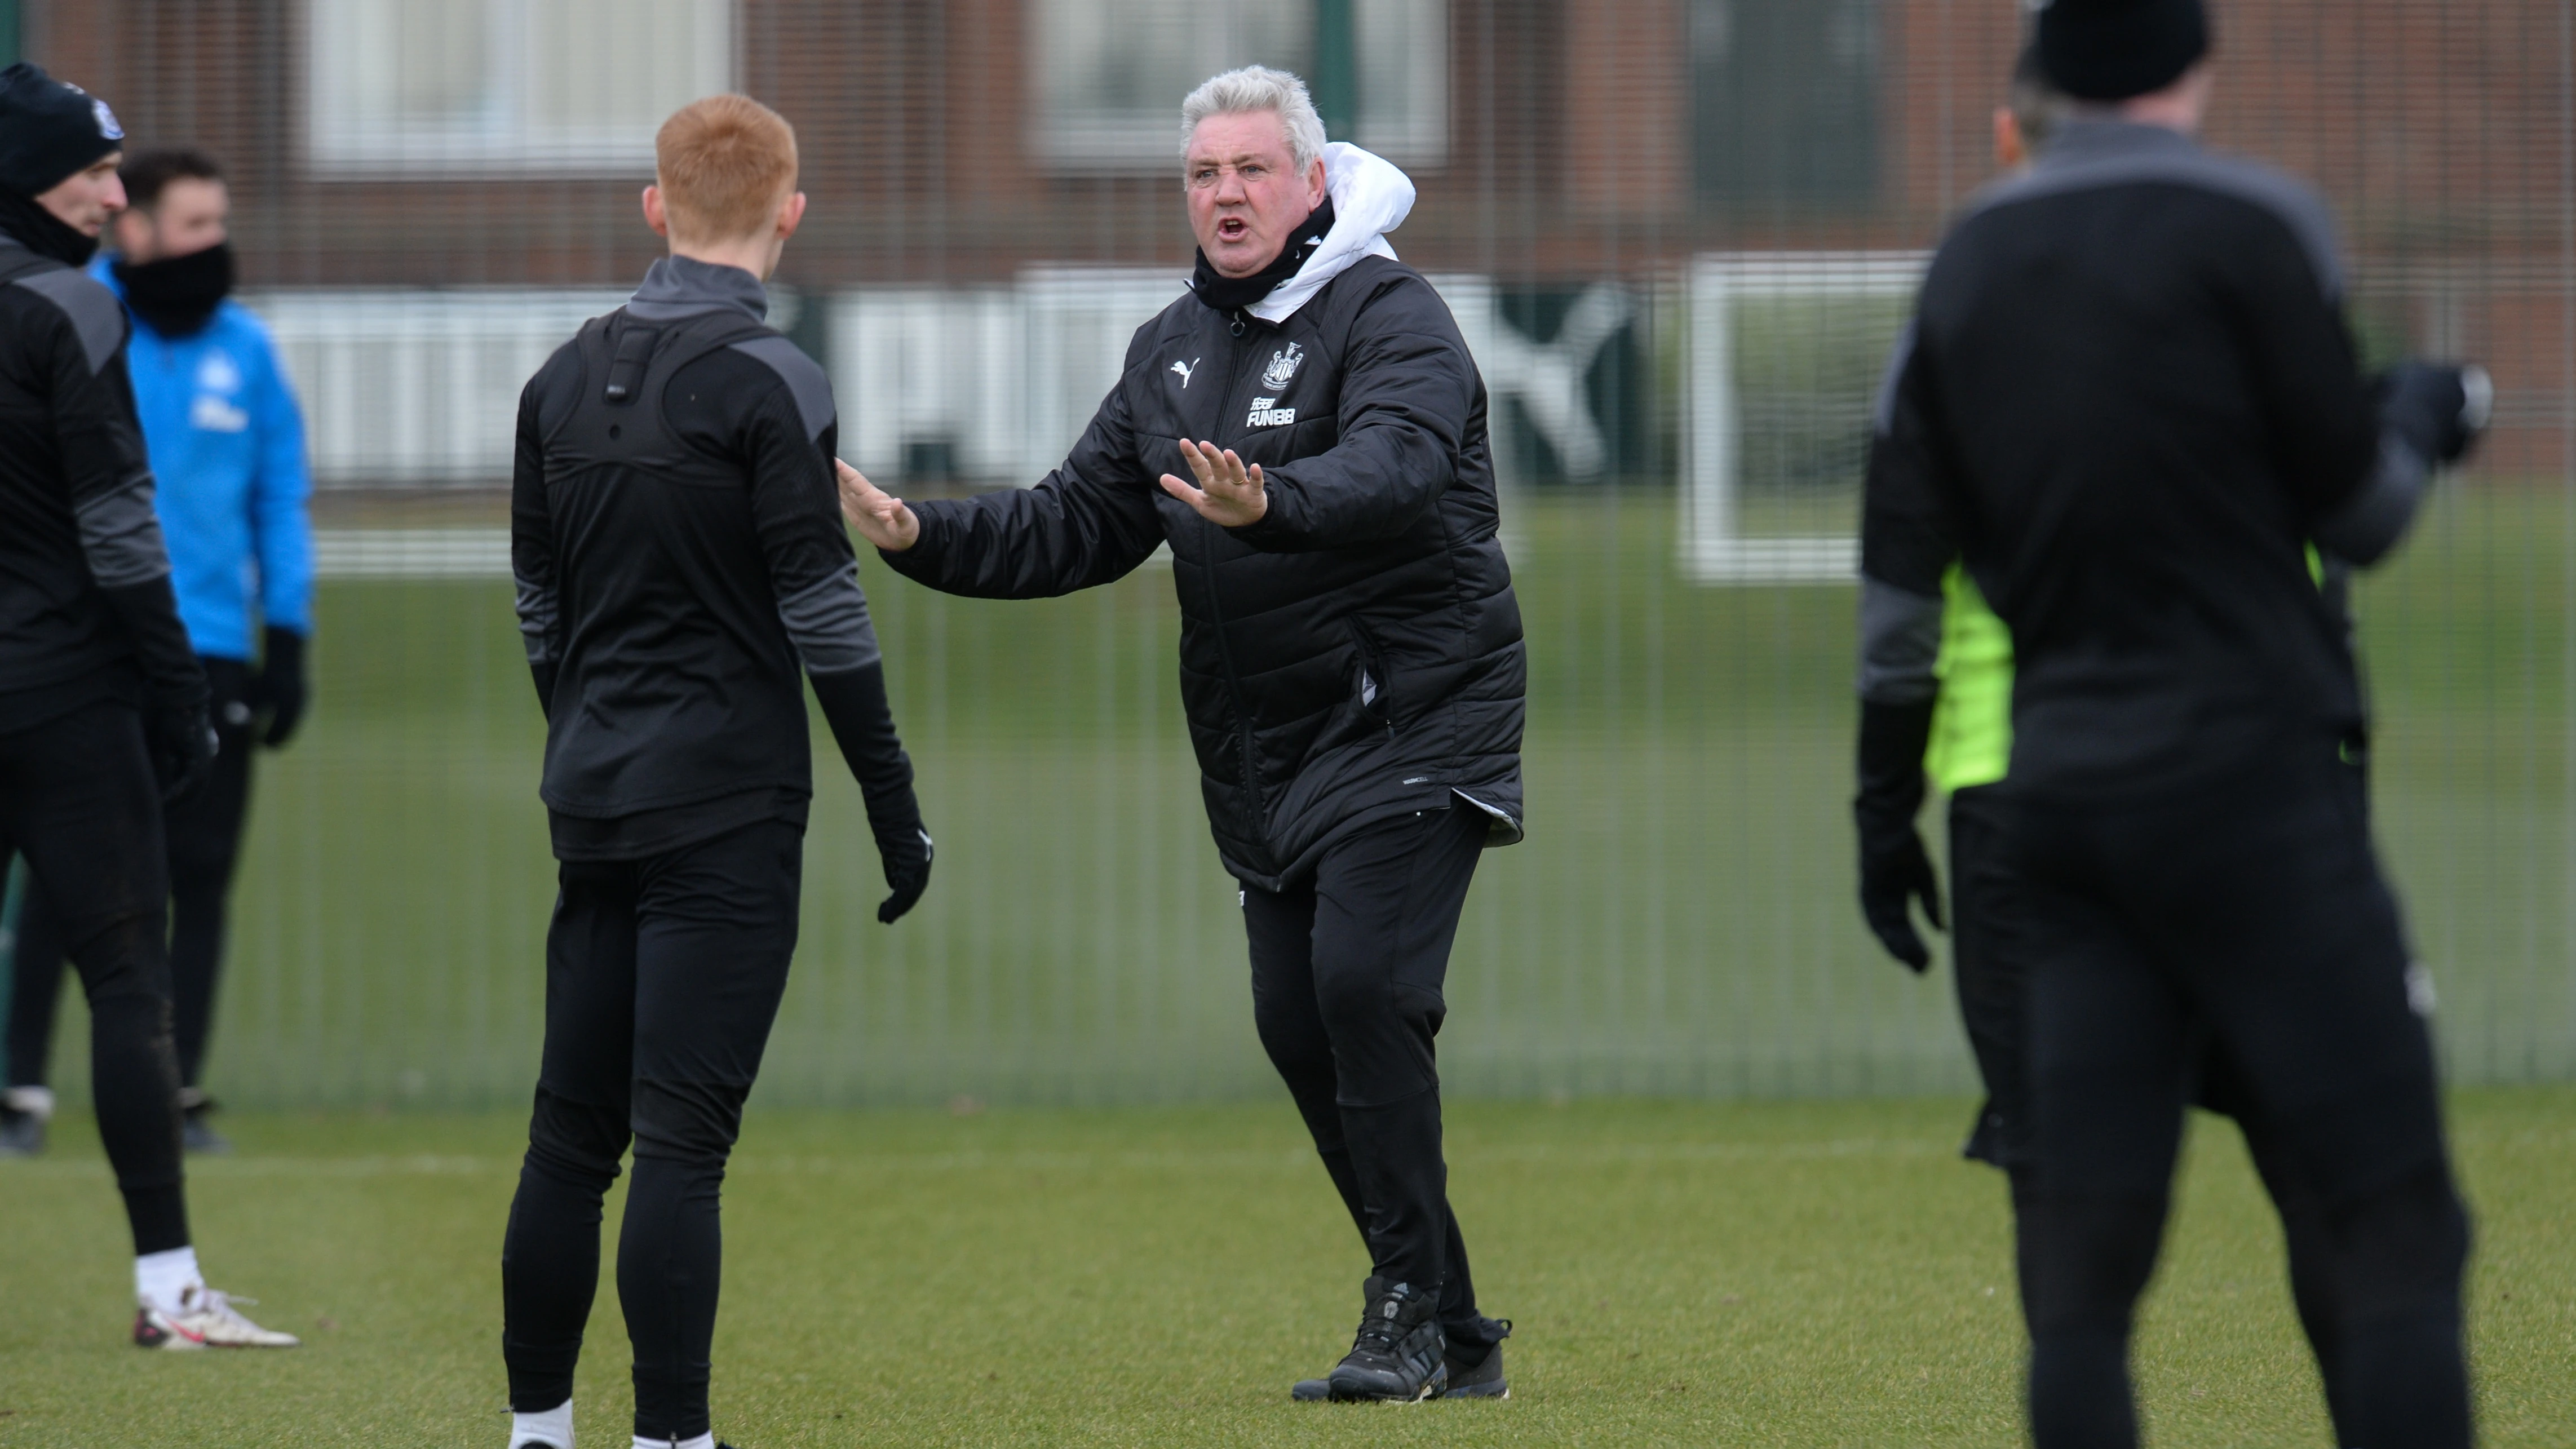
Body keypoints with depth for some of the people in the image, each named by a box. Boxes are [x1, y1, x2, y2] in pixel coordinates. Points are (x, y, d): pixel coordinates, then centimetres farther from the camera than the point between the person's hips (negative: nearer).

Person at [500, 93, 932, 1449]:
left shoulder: (565, 379, 10)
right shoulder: (765, 383, -10)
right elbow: (823, 613, -12)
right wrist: (897, 812, -6)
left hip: (593, 801, 6)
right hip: (727, 808, -6)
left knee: (571, 1132, 10)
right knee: (682, 1139, -8)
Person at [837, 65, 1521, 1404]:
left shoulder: (1388, 314, -11)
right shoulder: (1174, 351, 14)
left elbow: (1393, 467, -30)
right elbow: (1079, 525, 16)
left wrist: (1268, 505, -50)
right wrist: (924, 540, 1)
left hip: (1411, 724, -8)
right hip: (1268, 760, 8)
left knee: (1363, 984, -20)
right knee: (1298, 1025, 4)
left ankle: (1411, 1315, -13)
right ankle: (1456, 1341, 12)